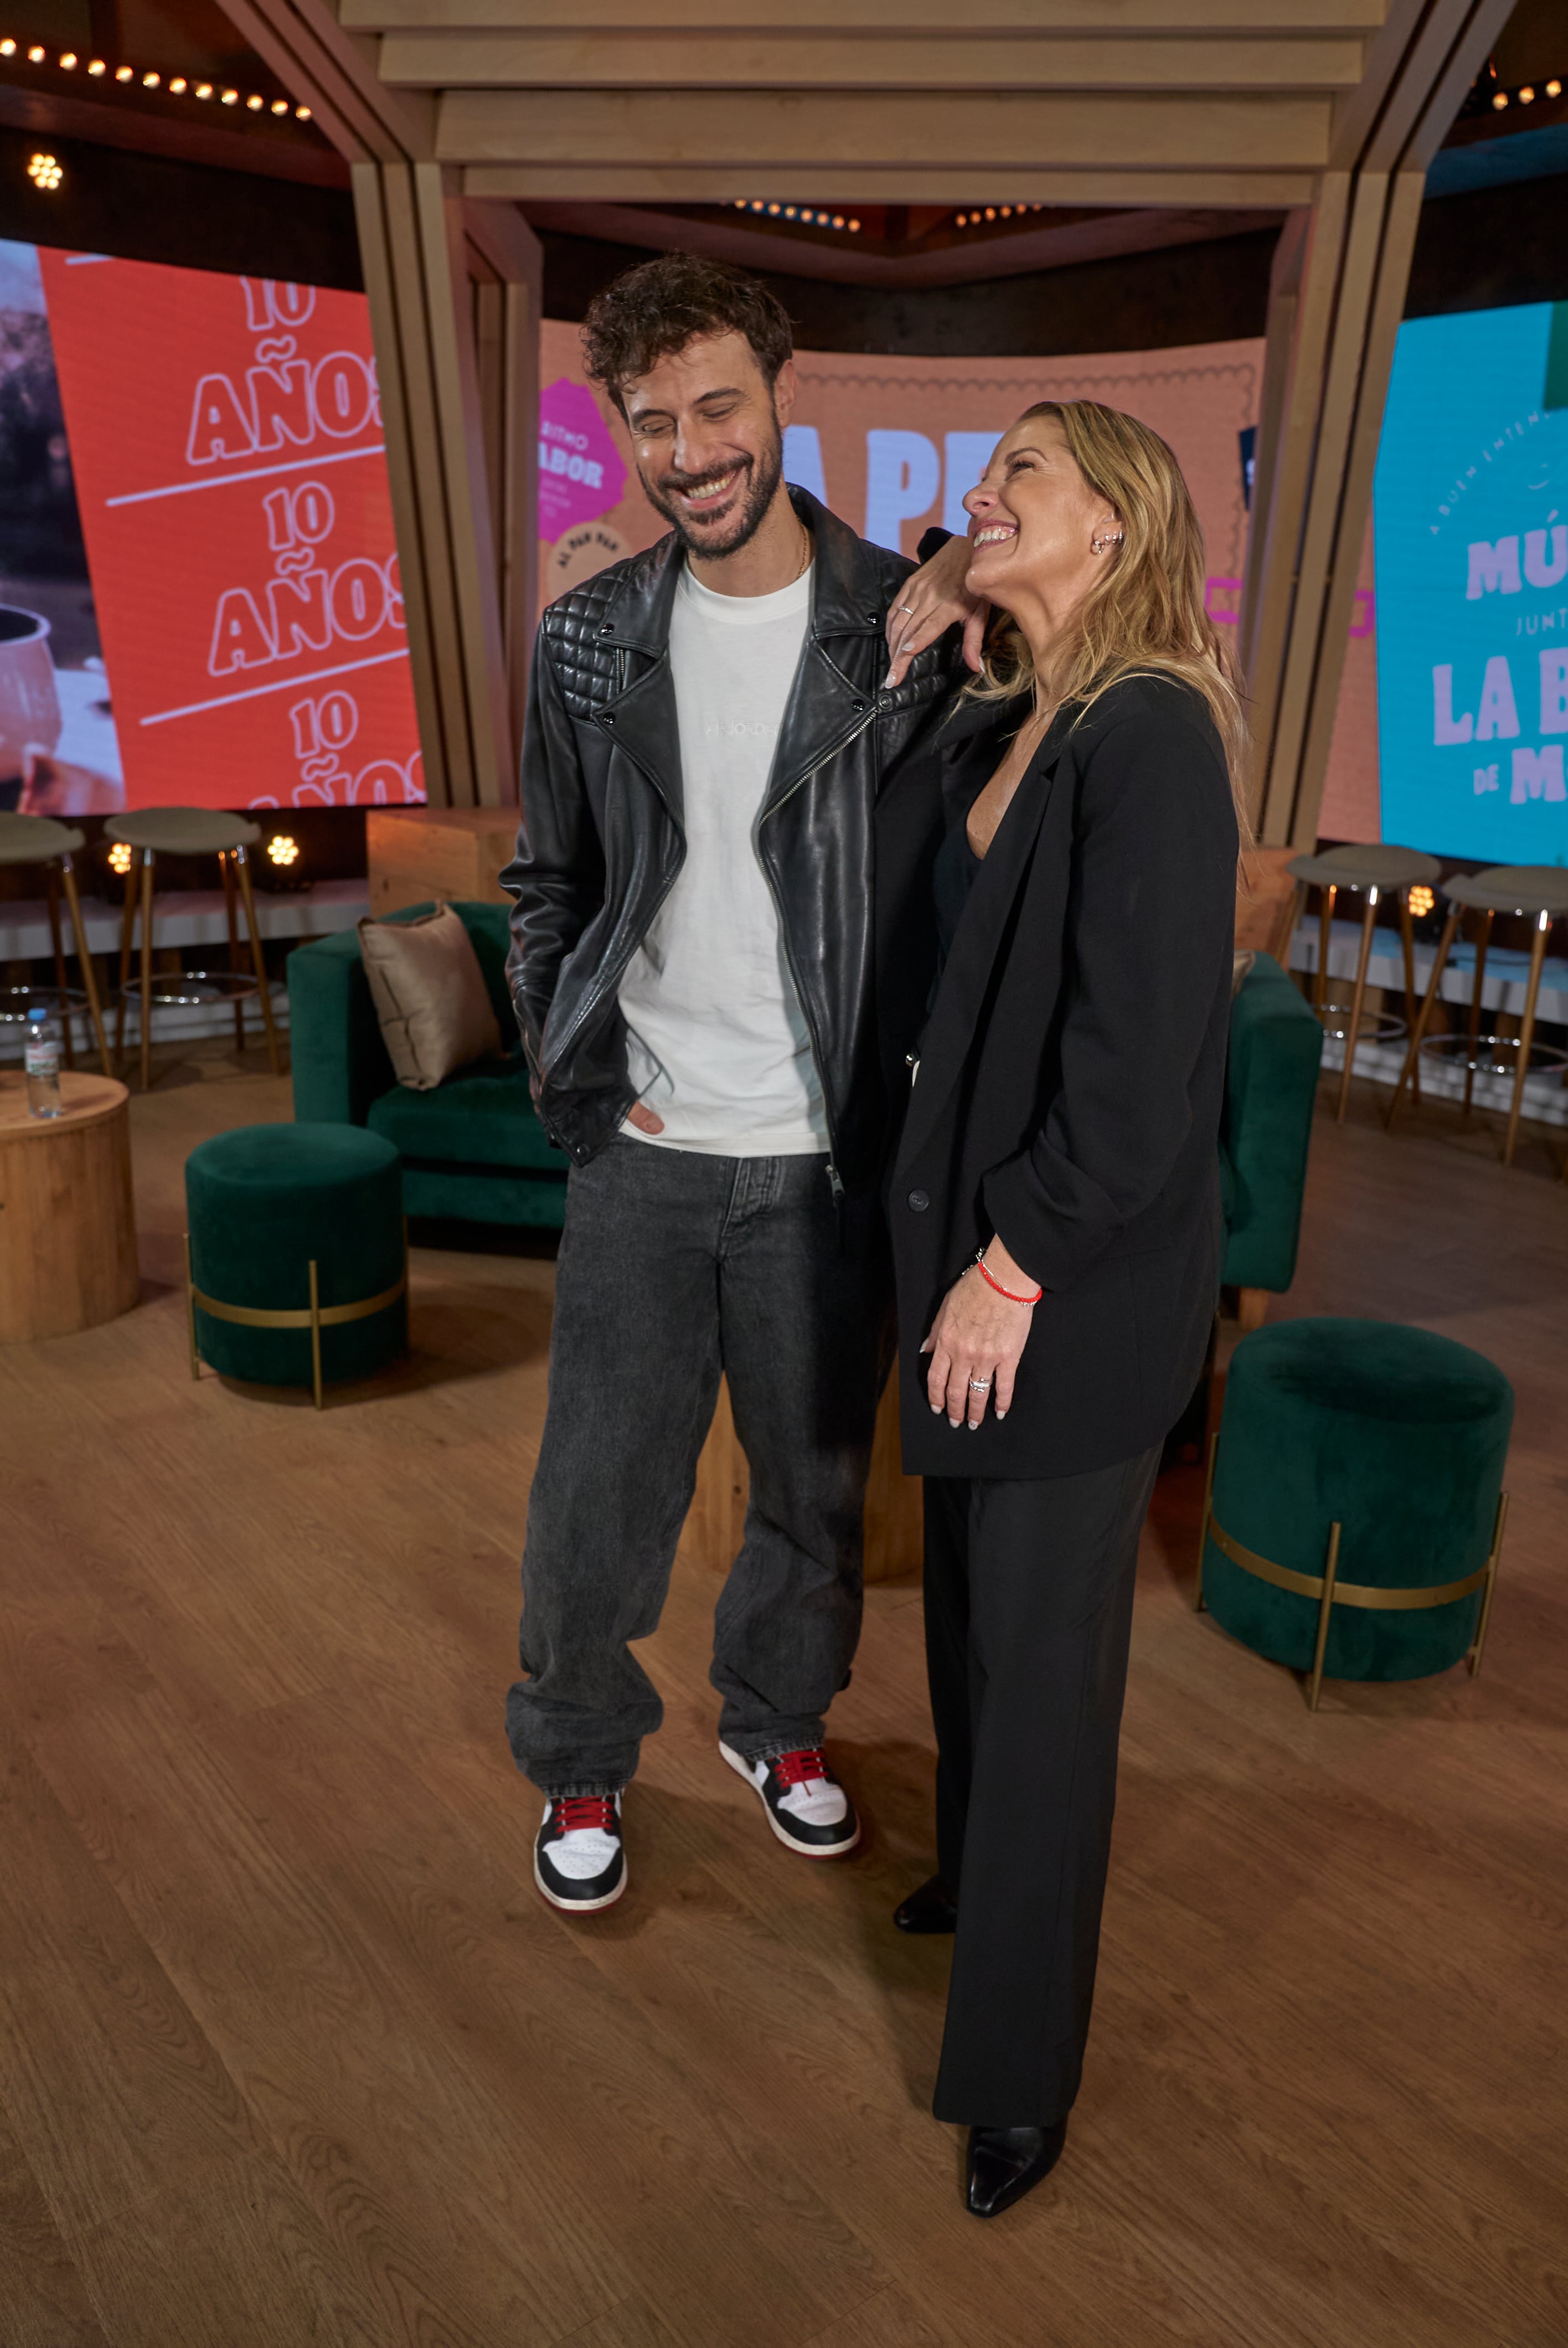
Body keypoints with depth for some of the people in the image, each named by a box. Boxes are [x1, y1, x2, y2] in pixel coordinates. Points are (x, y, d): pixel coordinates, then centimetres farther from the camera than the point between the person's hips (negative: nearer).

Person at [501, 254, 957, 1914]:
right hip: (643, 1154, 1)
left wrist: (916, 1088, -6)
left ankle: (777, 1722, 42)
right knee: (599, 1490, 10)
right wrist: (566, 1074, 0)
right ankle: (580, 1762, 35)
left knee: (814, 1482, 16)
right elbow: (546, 882, 11)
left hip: (827, 1156, -1)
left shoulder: (910, 630, -6)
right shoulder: (588, 640, 2)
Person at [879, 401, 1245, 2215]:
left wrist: (1016, 1265, -18)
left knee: (1041, 1650, 5)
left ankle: (1018, 2079, 25)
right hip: (975, 1232, 8)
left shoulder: (1151, 733, -19)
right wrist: (892, 677, 3)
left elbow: (1141, 1049, -23)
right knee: (969, 1601, 23)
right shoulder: (998, 728, 7)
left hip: (1082, 1272, -8)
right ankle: (982, 1869, 50)